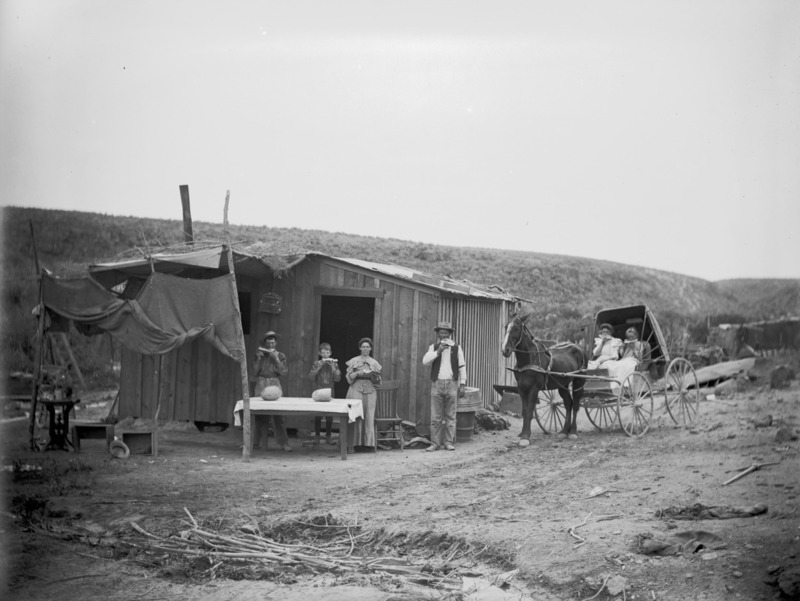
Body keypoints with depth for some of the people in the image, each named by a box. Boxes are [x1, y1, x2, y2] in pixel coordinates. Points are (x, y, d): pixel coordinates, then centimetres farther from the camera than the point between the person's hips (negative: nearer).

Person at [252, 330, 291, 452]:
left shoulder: (280, 356, 11)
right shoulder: (260, 354, 13)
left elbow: (283, 371, -2)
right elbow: (255, 372, 6)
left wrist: (276, 358, -8)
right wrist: (258, 358, -3)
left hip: (275, 385, -1)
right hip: (261, 386, 1)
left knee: (279, 415, -9)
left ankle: (283, 443, -8)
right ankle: (256, 442, 7)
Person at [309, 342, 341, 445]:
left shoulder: (334, 364, 6)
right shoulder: (316, 363, 4)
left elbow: (337, 378, -3)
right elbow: (311, 376, -7)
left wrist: (333, 367, -12)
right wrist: (319, 367, -15)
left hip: (329, 391, 1)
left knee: (329, 415, 1)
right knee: (317, 414, 0)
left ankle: (328, 436, 12)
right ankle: (317, 436, 10)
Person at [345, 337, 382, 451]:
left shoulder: (374, 363, 12)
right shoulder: (354, 361, 7)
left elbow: (378, 379, 11)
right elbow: (348, 376, 4)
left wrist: (373, 375, -10)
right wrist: (357, 373, -13)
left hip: (370, 391, 2)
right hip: (356, 390, -2)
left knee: (369, 416, -2)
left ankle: (368, 441, 1)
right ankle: (355, 441, -6)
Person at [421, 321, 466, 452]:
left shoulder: (457, 348, 7)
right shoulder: (433, 347, 8)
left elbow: (462, 367, 8)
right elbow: (425, 361, -6)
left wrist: (462, 384, 2)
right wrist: (438, 351, -15)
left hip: (452, 384, 0)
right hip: (437, 384, 0)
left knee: (450, 416, 2)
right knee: (435, 417, -1)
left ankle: (449, 442, 7)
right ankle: (435, 443, 3)